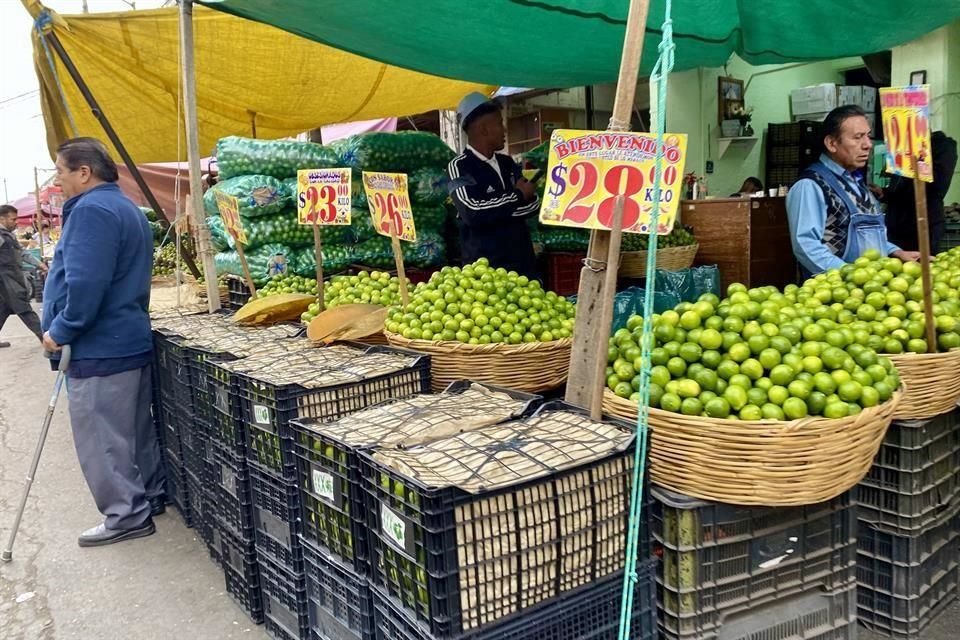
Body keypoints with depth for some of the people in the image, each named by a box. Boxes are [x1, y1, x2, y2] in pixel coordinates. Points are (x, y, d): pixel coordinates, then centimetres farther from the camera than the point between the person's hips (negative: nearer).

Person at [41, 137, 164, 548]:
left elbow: (85, 283, -27)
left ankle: (127, 515, 6)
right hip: (128, 340, 10)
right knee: (134, 431, 18)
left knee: (102, 439, -1)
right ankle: (149, 497, 28)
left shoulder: (91, 210, -17)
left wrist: (60, 332, -17)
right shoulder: (125, 208, 17)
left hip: (99, 347, -10)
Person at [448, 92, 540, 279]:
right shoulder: (459, 167, -7)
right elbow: (472, 213, -22)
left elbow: (533, 203, 7)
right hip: (486, 267, -6)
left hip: (523, 261, 6)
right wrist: (518, 196, -9)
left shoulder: (507, 162, 13)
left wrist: (495, 211, -10)